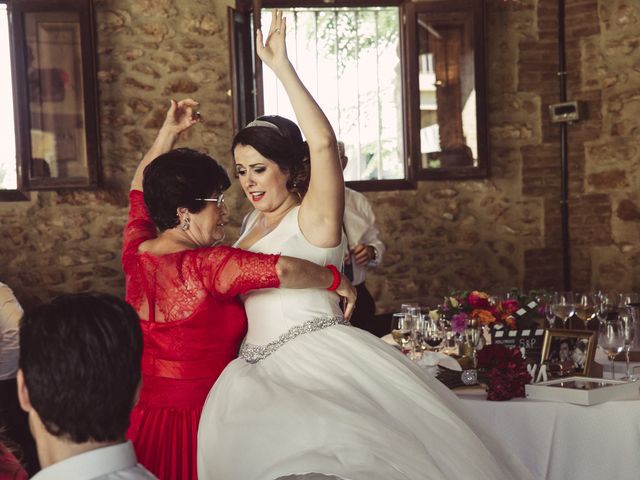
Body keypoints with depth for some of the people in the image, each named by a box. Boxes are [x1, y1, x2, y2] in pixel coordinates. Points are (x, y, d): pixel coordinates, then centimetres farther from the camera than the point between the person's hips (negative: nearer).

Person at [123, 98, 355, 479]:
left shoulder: (136, 253, -1)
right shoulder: (205, 266, -24)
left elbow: (141, 189, 18)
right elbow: (282, 269, -35)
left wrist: (169, 131, 21)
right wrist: (338, 281, -18)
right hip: (197, 421, -7)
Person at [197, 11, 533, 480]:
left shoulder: (313, 218, -5)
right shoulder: (254, 223, 18)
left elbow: (323, 143, -22)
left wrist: (282, 67, -23)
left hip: (323, 359, -6)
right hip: (266, 371, 7)